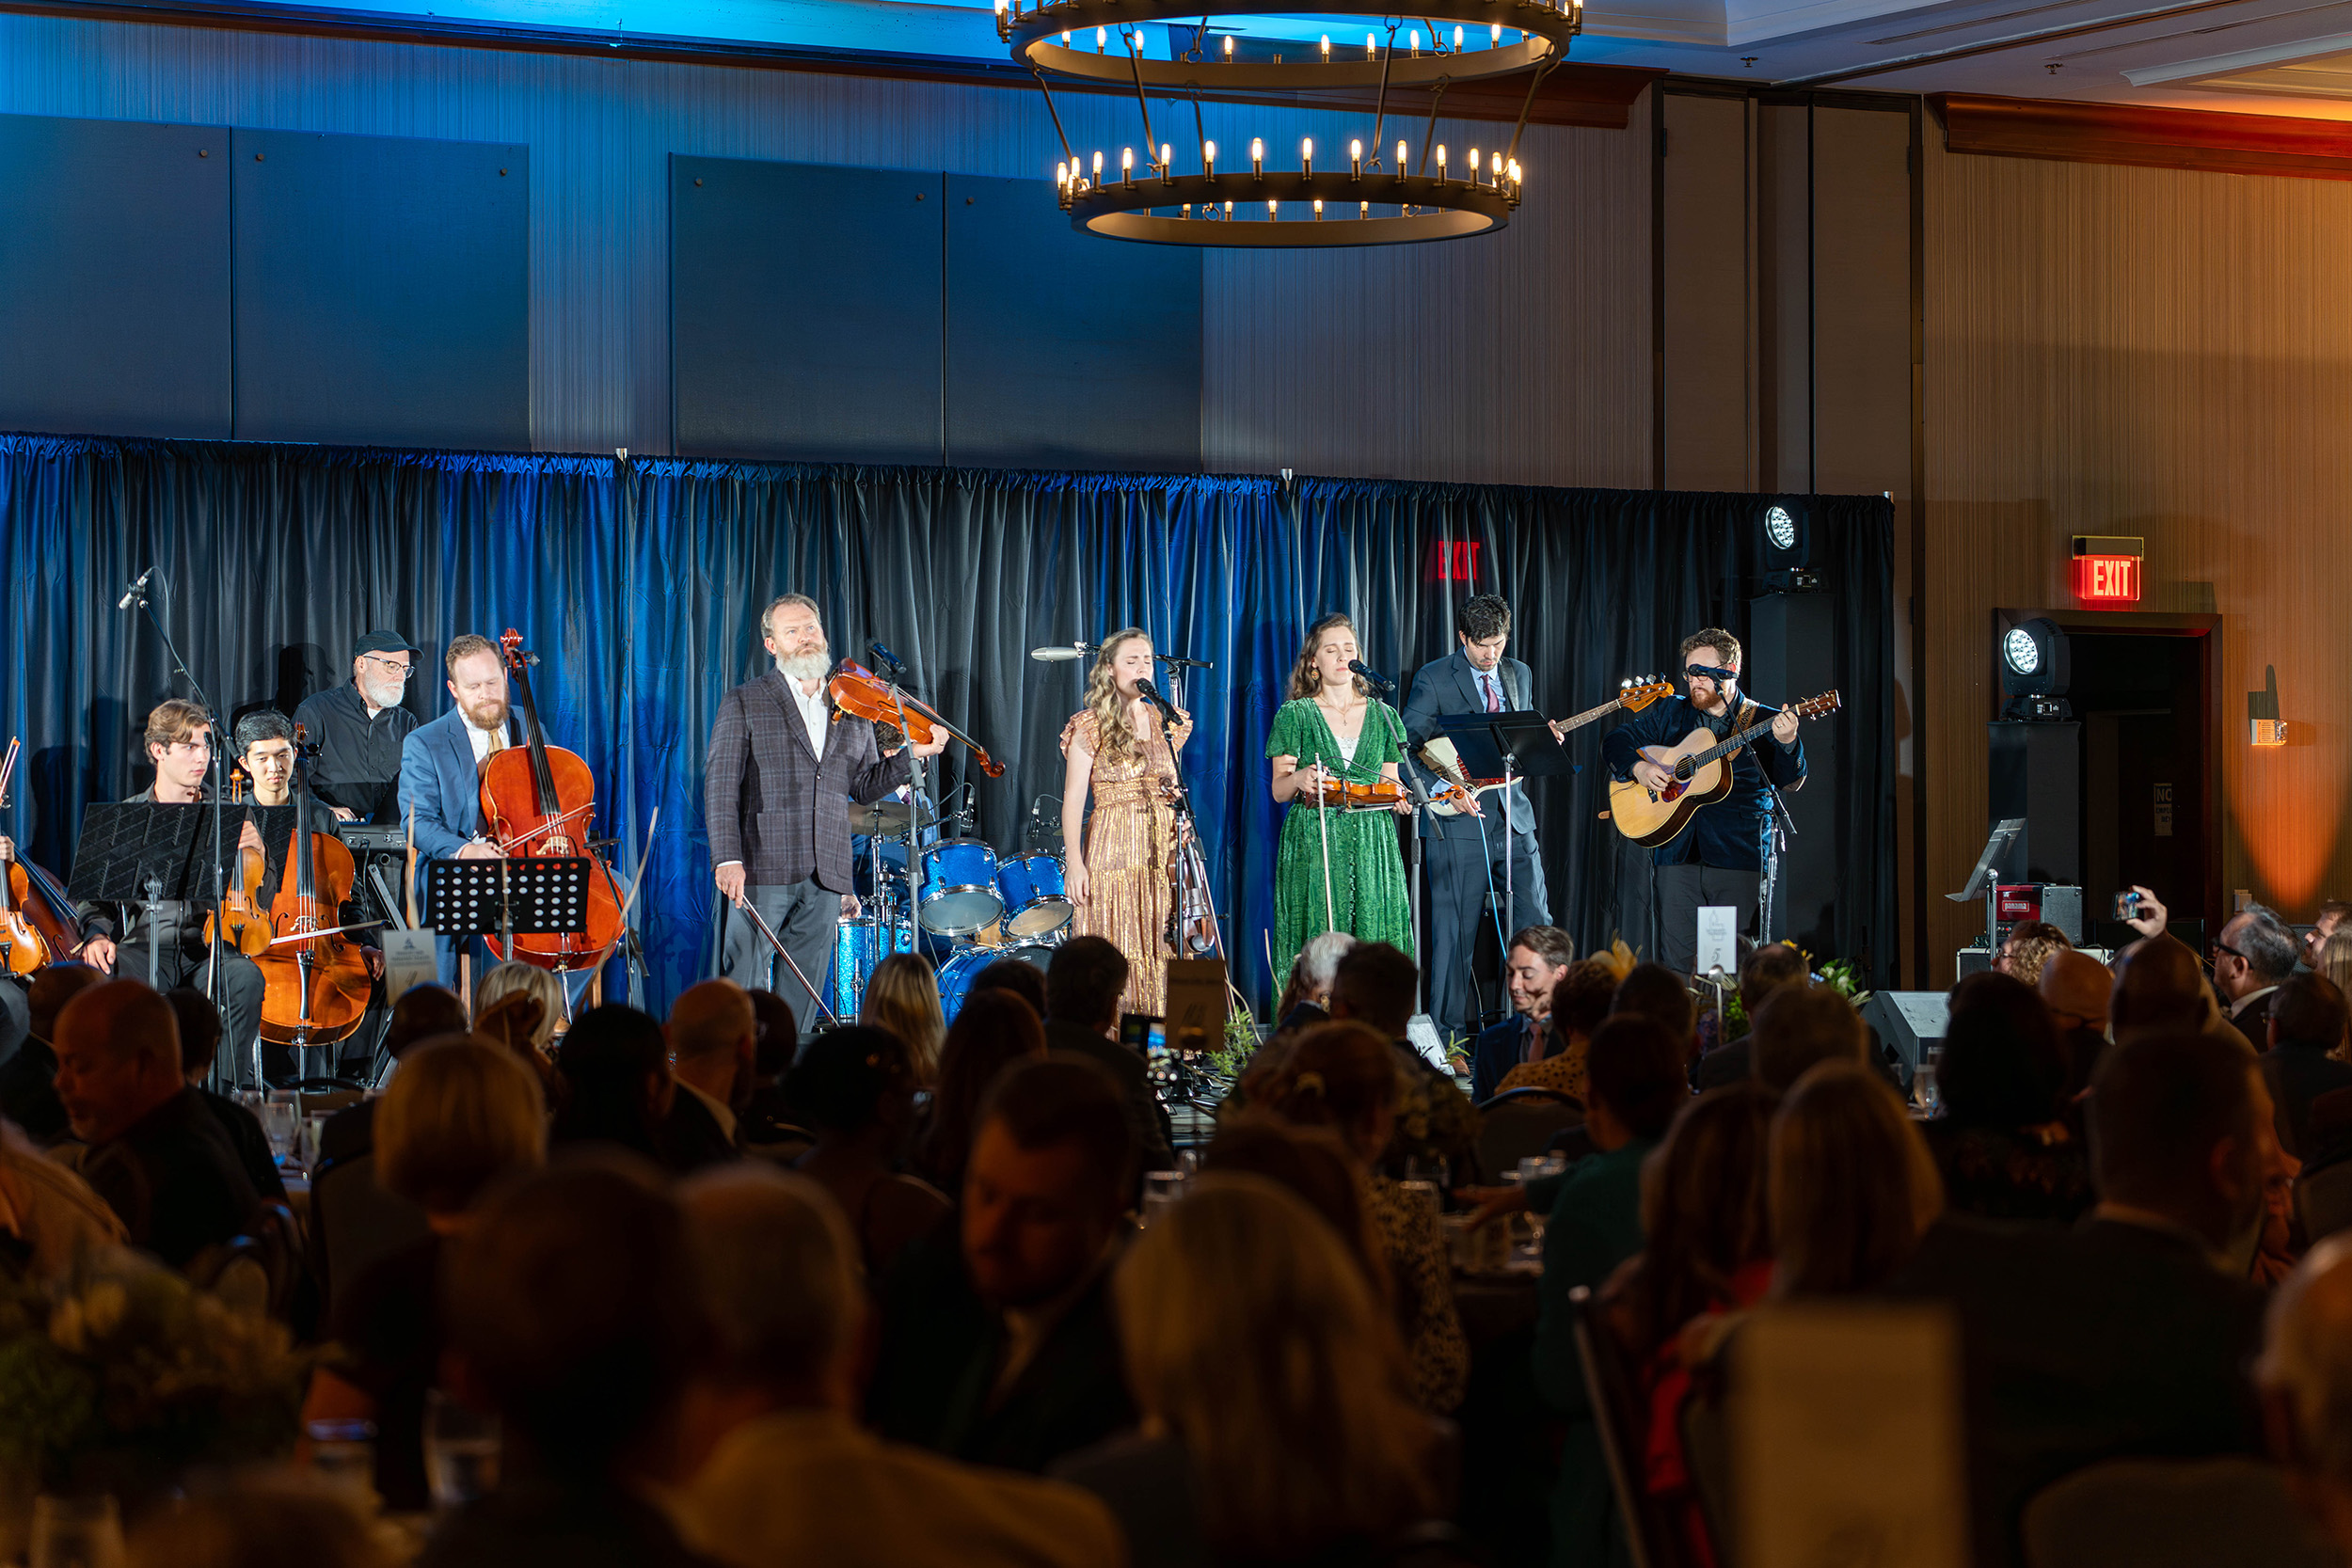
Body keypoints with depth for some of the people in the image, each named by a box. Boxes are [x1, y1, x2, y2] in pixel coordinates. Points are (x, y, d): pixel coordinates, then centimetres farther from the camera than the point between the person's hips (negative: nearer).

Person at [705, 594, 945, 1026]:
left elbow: (864, 787, 15)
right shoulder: (746, 703, 4)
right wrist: (727, 859, -15)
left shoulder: (853, 710, 16)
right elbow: (721, 784, -3)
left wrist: (911, 754, -2)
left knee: (802, 997, 5)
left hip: (826, 877, 4)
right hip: (762, 871, -4)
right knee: (741, 987, -4)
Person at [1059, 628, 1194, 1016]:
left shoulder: (1162, 720, 15)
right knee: (1114, 955, -8)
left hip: (1164, 849, 5)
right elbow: (1073, 797, -8)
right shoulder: (1089, 726, -2)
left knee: (1161, 950, 0)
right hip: (1114, 849, -5)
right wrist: (1073, 863, -15)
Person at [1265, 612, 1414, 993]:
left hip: (1371, 845, 2)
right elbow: (1278, 791, 3)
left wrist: (1399, 798, -5)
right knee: (1317, 940, -9)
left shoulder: (1382, 716, 13)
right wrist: (1298, 780, -18)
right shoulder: (1295, 715, 5)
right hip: (1313, 843, -2)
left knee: (1375, 936, -6)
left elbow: (1390, 785, 17)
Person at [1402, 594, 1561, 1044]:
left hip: (1514, 819, 5)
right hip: (1458, 821, -5)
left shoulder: (1518, 675, 14)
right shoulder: (1433, 679, -4)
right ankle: (1449, 1034, 6)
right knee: (1455, 932, -1)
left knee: (1536, 924, 2)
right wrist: (1444, 788, -21)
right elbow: (1407, 749, -8)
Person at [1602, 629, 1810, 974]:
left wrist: (1787, 743, -26)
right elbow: (1616, 741, 17)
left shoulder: (1764, 723, 4)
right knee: (1676, 959, -1)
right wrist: (1638, 767, -4)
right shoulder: (1670, 714, 14)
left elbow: (1789, 781, -6)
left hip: (1739, 856, -3)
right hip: (1678, 853, 3)